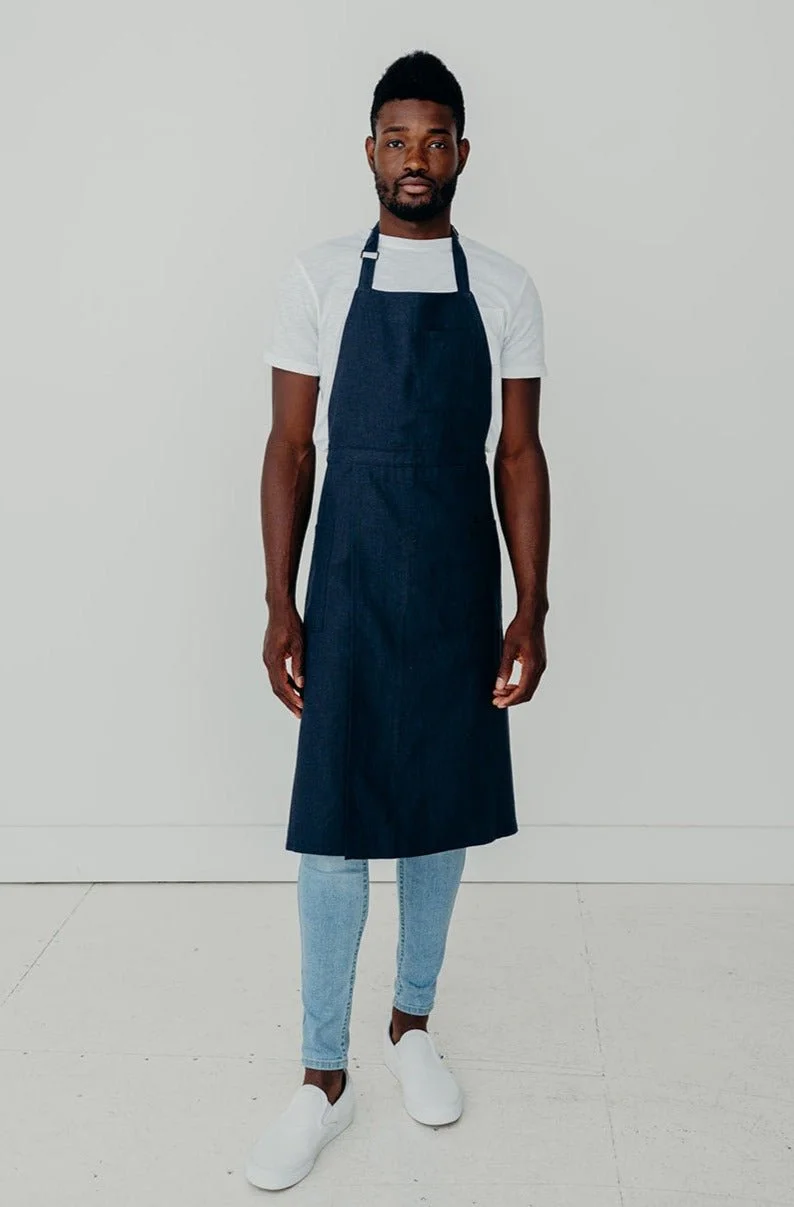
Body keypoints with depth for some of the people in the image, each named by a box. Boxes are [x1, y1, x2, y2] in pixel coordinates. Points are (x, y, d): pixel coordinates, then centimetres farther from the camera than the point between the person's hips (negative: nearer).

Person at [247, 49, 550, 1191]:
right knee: (334, 817, 0)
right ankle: (325, 1074, 15)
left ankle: (412, 1023, 31)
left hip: (459, 581, 2)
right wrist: (279, 605, -4)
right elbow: (289, 447, 1)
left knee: (444, 805, 11)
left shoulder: (505, 288, 5)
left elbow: (520, 456, 4)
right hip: (350, 575, -1)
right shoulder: (321, 275, 2)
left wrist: (531, 610, -2)